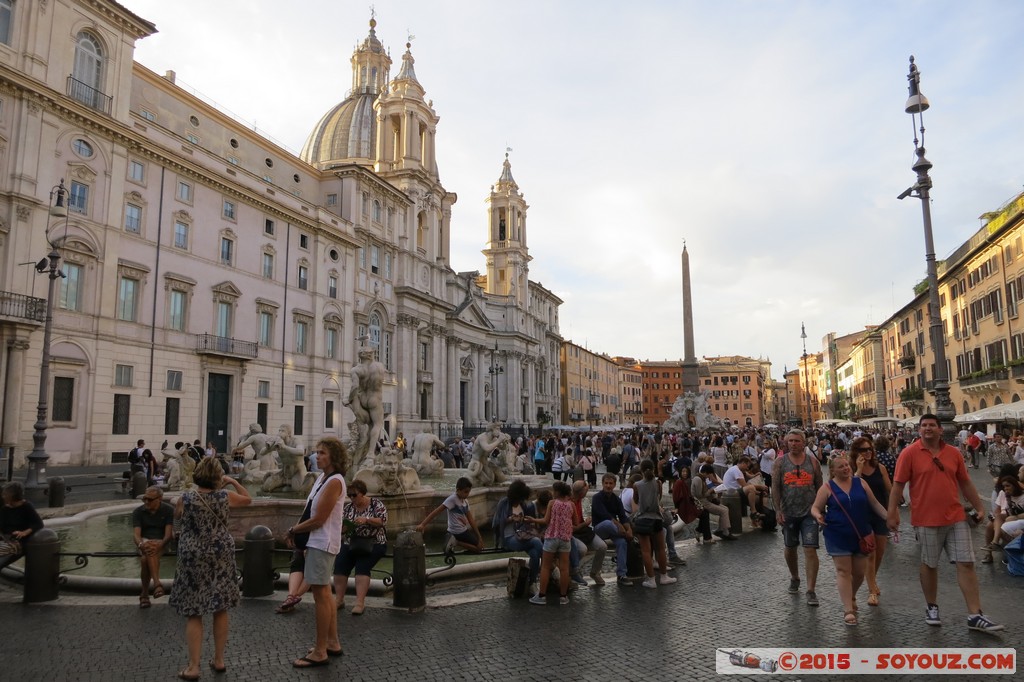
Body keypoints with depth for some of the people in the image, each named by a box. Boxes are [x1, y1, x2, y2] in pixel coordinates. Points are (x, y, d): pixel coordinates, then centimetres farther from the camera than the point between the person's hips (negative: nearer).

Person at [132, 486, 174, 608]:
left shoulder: (168, 510, -6)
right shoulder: (138, 512, -1)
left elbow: (169, 533, -13)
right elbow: (136, 534, -12)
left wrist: (160, 544, -34)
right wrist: (141, 544, -35)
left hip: (162, 542, -2)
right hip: (145, 541, 2)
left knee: (146, 559, -31)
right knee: (149, 552, -33)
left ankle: (145, 594, -23)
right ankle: (157, 584, -39)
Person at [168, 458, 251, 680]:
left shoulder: (186, 498, -12)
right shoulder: (225, 496, -7)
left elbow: (176, 516, 10)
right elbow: (247, 499, 12)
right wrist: (233, 482, 15)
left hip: (193, 559, -2)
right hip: (221, 557, 2)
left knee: (193, 614, 5)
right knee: (220, 610, 12)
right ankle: (218, 660, 21)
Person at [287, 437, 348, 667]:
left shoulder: (334, 481, -18)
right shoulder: (323, 477, 10)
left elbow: (318, 519, -19)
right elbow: (311, 510, 14)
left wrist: (294, 530, -6)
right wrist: (297, 530, 0)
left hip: (322, 543, -10)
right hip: (317, 541, 10)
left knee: (320, 594, -3)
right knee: (325, 592, 16)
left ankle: (320, 652, 6)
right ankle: (333, 643, 28)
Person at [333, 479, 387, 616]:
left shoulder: (376, 503, -3)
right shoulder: (349, 507, 10)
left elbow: (383, 520, -12)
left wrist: (366, 520, -26)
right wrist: (344, 525, -14)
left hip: (373, 544, -4)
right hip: (351, 543, 4)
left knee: (362, 566, -27)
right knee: (339, 564, -20)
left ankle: (360, 602, -29)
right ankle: (339, 600, -14)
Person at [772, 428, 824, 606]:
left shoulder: (812, 462, 1)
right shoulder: (780, 462, 0)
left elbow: (819, 487, 6)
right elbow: (775, 487, -2)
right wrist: (778, 510, -8)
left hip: (809, 512, -1)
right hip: (788, 513, 1)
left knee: (810, 550, -9)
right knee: (790, 547, 16)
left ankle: (811, 591, -3)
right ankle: (794, 578, 39)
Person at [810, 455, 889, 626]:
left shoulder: (861, 483, 3)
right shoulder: (827, 488, -4)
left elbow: (874, 504, 10)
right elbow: (815, 507, -2)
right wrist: (818, 516, -23)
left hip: (861, 535, 3)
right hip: (838, 536, -3)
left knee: (859, 572, 11)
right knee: (843, 571, -3)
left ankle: (851, 597, 38)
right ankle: (848, 610, 1)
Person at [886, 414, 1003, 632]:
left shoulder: (953, 453, 5)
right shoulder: (909, 453, -8)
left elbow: (965, 483, 14)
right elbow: (898, 485, -8)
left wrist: (979, 508, 11)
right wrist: (892, 513, -12)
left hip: (956, 518, 4)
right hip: (926, 520, -3)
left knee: (967, 564, 2)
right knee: (929, 565, 10)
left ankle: (975, 615, 9)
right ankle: (931, 608, 26)